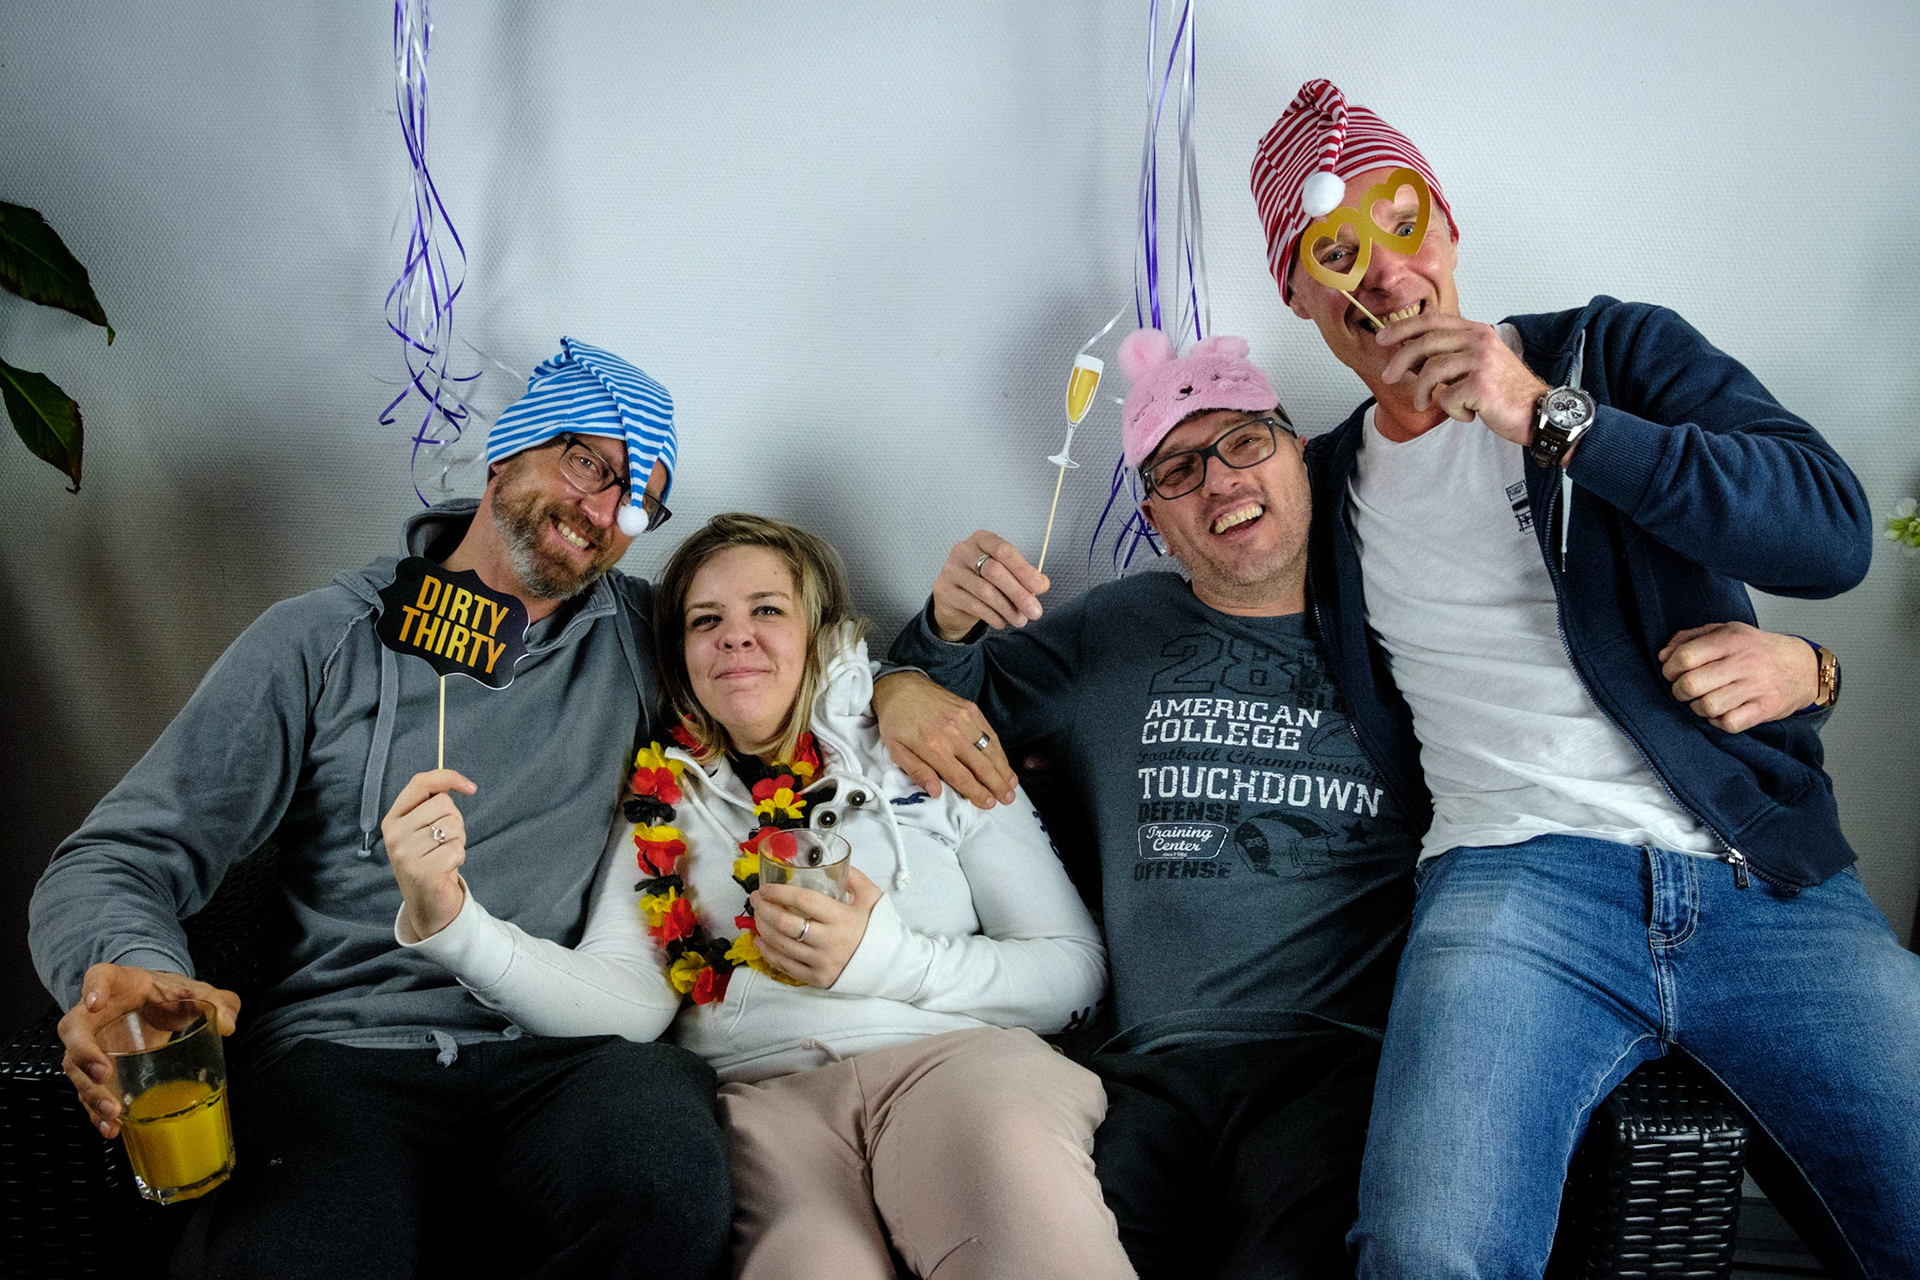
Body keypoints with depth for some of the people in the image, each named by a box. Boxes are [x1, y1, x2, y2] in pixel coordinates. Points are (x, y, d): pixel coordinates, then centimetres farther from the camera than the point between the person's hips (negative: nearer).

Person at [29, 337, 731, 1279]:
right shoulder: (323, 640, 7)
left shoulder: (646, 634, 13)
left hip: (570, 1048, 3)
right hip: (343, 1048, -2)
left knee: (665, 1185, -32)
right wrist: (133, 971, -20)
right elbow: (113, 862, 3)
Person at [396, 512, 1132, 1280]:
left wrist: (888, 959, -8)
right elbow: (624, 1002, 3)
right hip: (761, 1093, 1)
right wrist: (450, 921, -12)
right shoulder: (664, 807, 20)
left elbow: (1079, 970, 8)